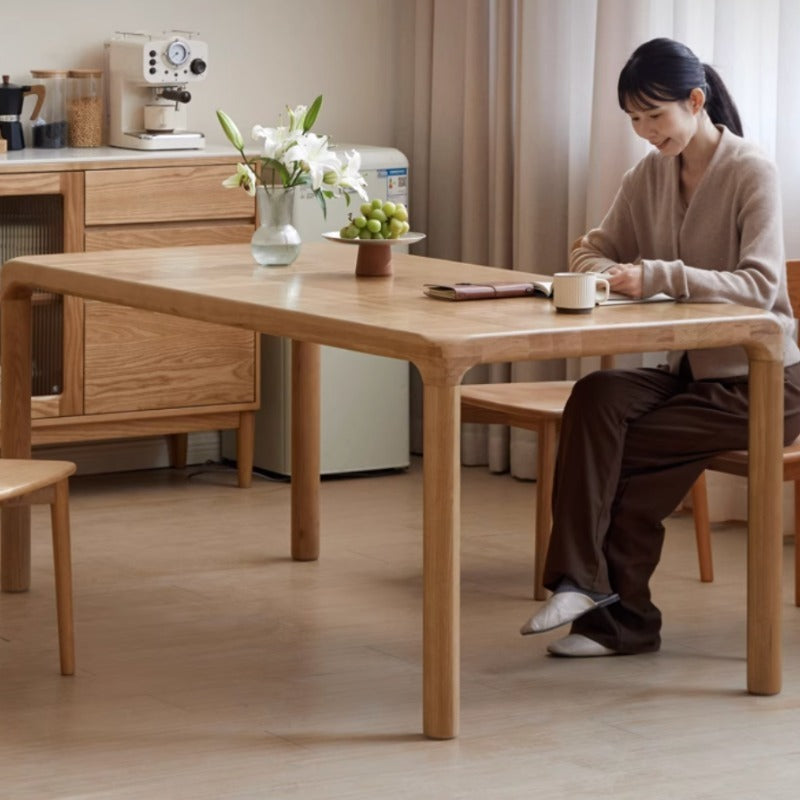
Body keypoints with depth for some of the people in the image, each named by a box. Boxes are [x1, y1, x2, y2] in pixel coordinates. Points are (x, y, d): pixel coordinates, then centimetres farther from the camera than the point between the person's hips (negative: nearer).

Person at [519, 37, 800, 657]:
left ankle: (621, 614, -6)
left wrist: (659, 276, -35)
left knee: (627, 451, -21)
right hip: (688, 370, 6)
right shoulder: (651, 174, 6)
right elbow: (593, 251, 12)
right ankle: (580, 579, -27)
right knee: (595, 397, -24)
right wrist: (604, 271, -14)